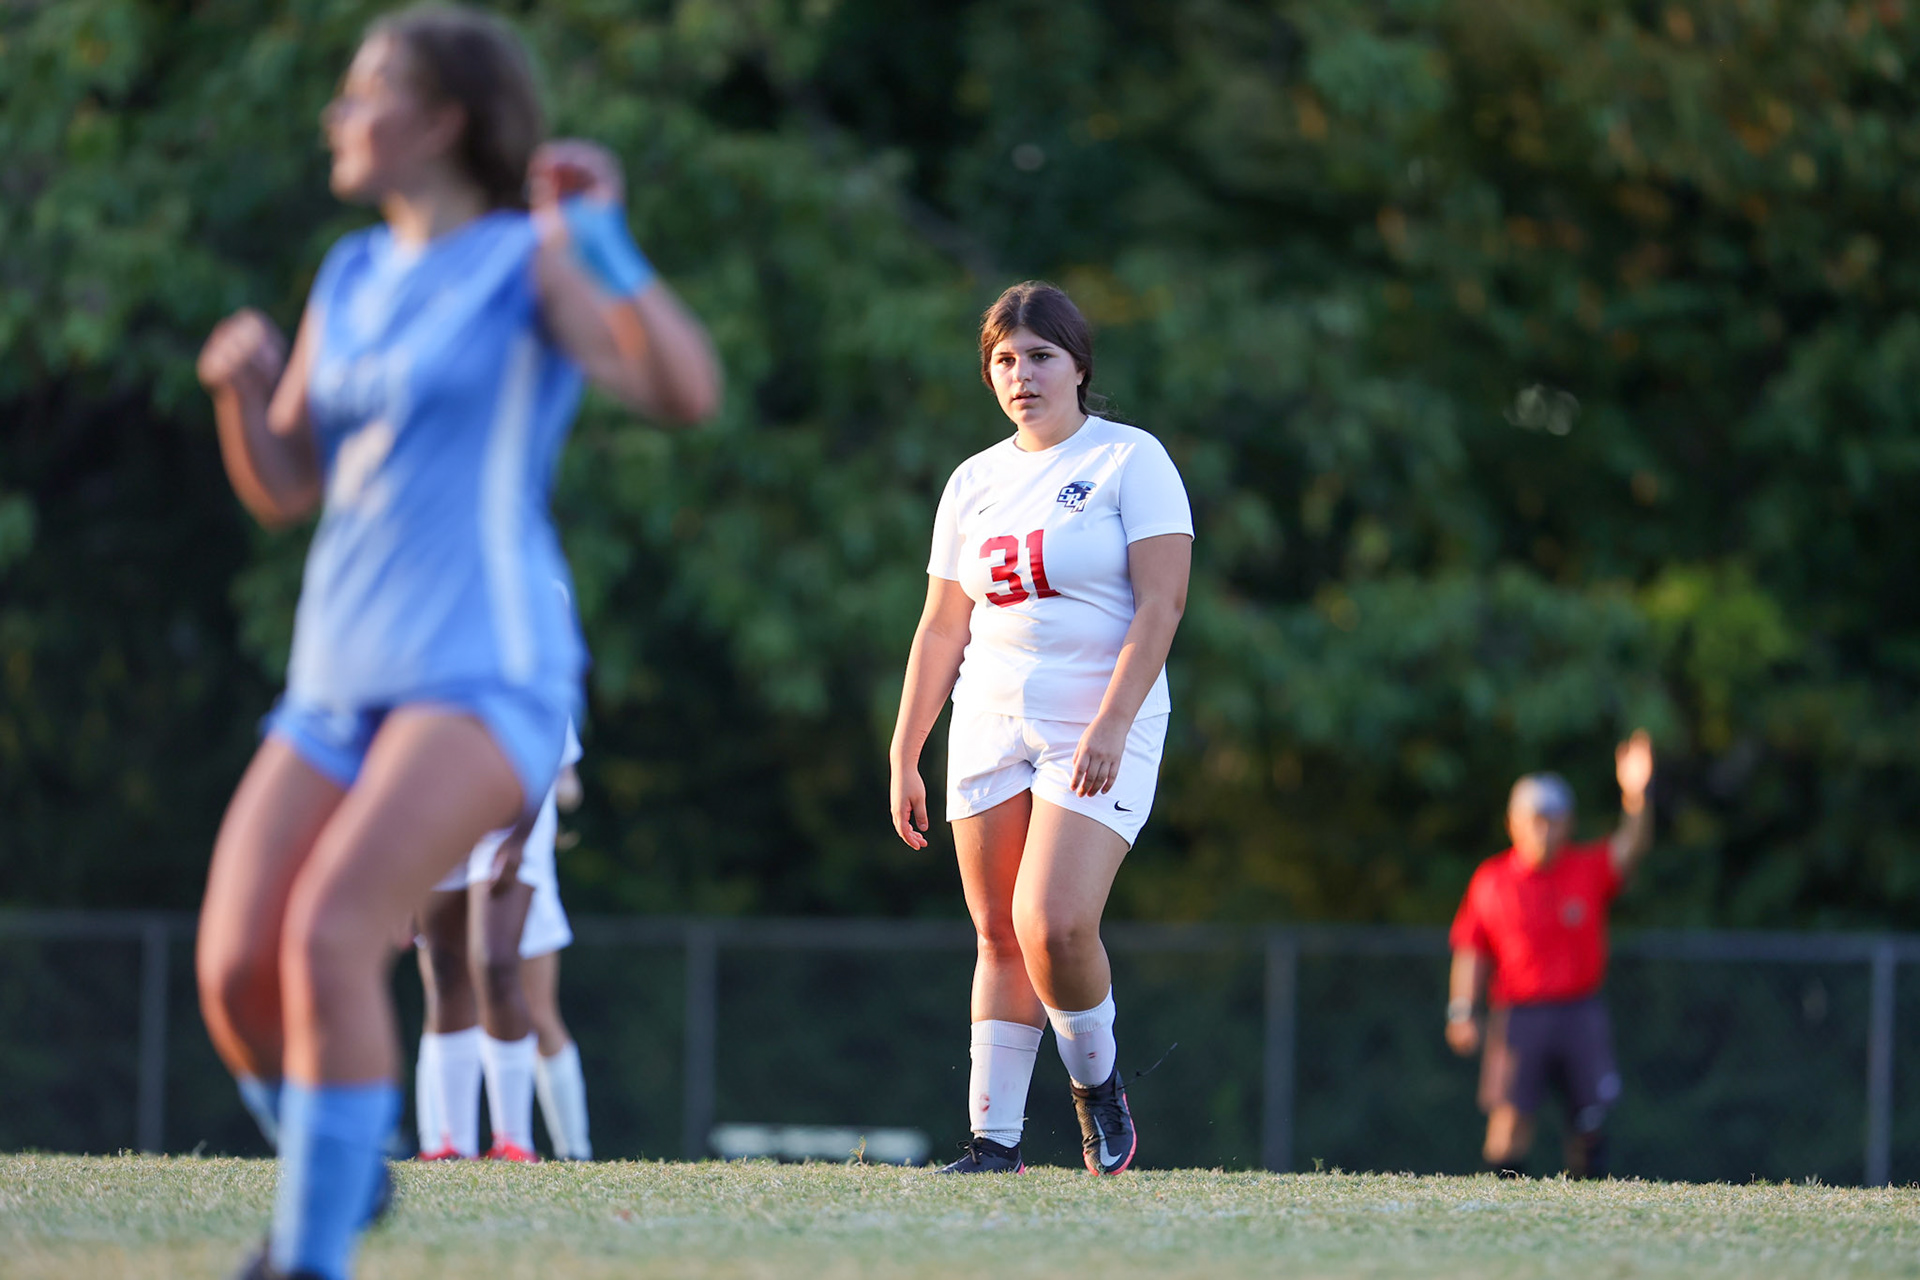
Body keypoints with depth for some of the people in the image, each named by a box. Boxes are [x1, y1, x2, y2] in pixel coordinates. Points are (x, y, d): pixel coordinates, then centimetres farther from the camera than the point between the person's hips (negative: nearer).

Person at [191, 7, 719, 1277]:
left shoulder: (533, 259, -3)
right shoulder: (354, 279, 17)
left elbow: (686, 390, -17)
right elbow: (284, 491, 17)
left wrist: (602, 238, -27)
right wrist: (243, 382, -2)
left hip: (486, 672, -7)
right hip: (341, 681, 7)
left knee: (329, 936, -26)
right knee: (236, 971, -6)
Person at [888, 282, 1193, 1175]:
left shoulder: (1130, 460, -2)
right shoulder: (975, 482, 14)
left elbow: (1161, 602, -10)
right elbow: (941, 629, 17)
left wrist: (1111, 724, -20)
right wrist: (904, 757, 12)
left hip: (1100, 731, -5)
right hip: (991, 725, 5)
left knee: (1052, 925, -18)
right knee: (999, 935, 2)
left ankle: (1096, 1080, 7)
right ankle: (995, 1138, 4)